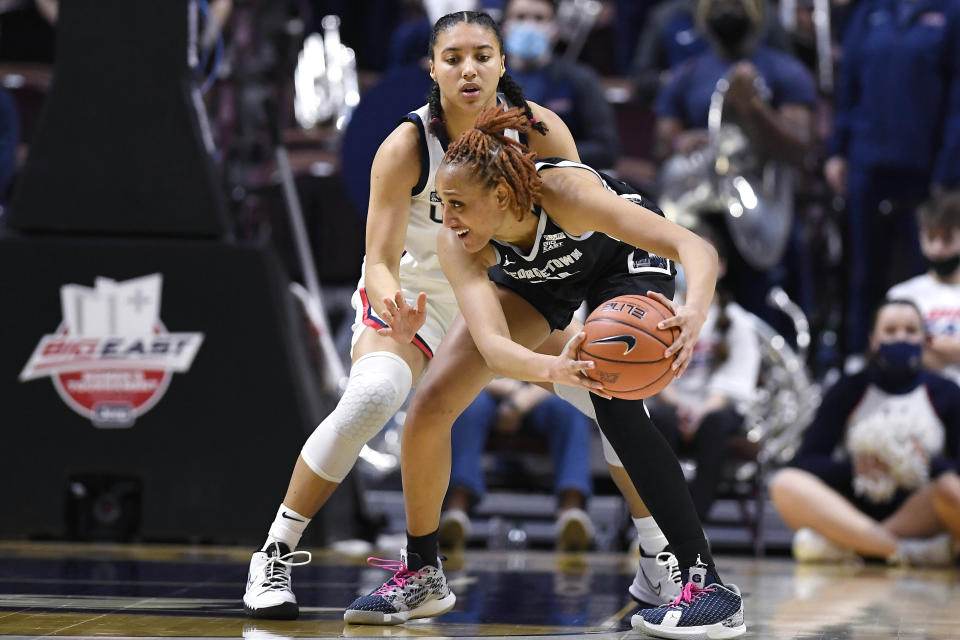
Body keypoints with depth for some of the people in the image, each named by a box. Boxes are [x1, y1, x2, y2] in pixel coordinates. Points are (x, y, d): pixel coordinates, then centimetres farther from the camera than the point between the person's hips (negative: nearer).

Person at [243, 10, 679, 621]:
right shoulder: (406, 147, -26)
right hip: (415, 296, -3)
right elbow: (380, 260, -26)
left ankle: (659, 560, 9)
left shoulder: (538, 129, -20)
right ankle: (275, 555, -17)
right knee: (371, 397, -31)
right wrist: (392, 302, -50)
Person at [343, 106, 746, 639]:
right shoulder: (457, 245, -33)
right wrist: (554, 369, -67)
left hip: (623, 261, -4)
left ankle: (709, 585, -26)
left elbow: (697, 249, -47)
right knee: (429, 405, -7)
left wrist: (693, 314, -69)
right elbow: (493, 348, -45)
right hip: (533, 275, 4)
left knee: (611, 396, -30)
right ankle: (420, 575, 16)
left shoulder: (563, 192, -42)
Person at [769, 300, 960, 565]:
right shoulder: (848, 391, 11)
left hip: (919, 515, -1)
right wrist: (853, 469, -16)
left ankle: (845, 545, -36)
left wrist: (929, 465, -19)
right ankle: (908, 551, -37)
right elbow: (804, 462, 2)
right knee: (786, 484, -26)